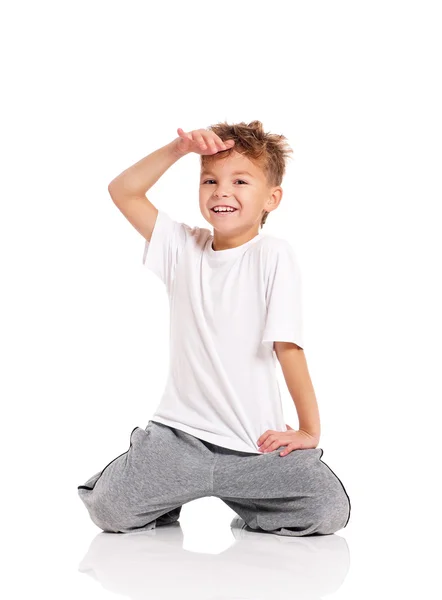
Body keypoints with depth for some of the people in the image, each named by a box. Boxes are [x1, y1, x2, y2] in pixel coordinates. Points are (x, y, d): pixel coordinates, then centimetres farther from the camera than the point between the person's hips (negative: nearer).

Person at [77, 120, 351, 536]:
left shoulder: (274, 255, -7)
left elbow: (287, 346, -10)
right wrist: (179, 148, -5)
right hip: (180, 431, 2)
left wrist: (309, 430, -9)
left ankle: (243, 503, 12)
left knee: (330, 510, -19)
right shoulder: (183, 247, 6)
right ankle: (172, 496, 17)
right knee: (108, 508, -16)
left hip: (254, 443, -2)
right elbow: (122, 191, 6)